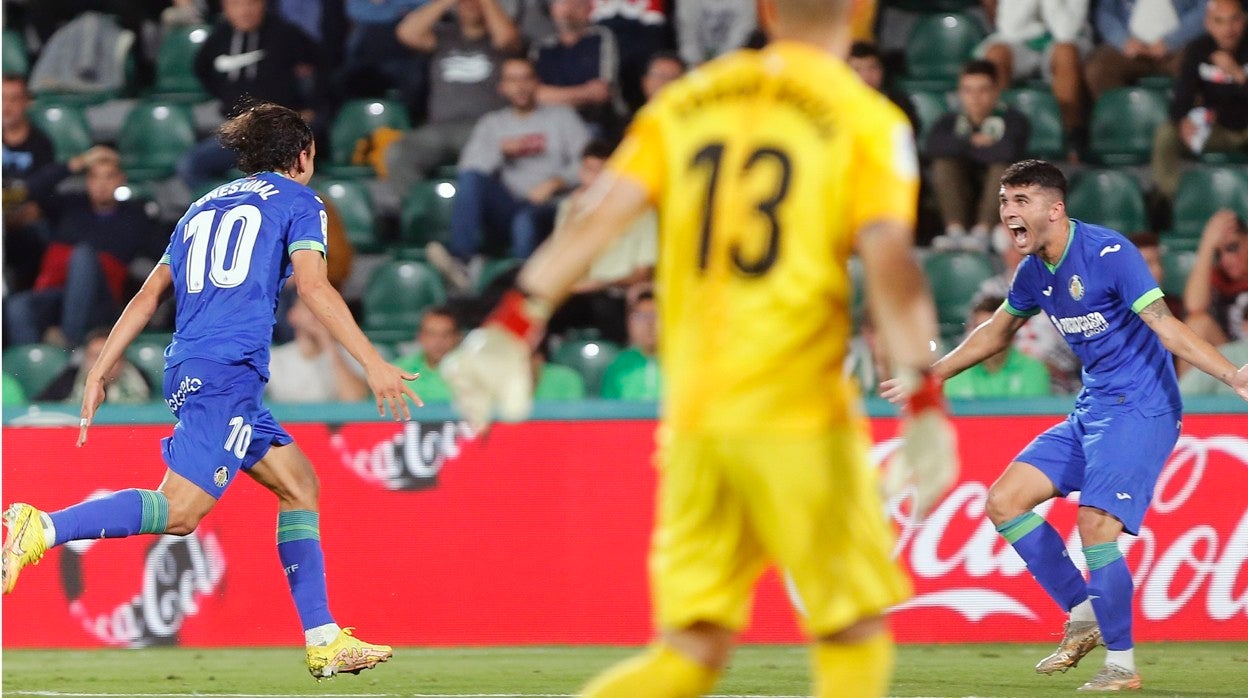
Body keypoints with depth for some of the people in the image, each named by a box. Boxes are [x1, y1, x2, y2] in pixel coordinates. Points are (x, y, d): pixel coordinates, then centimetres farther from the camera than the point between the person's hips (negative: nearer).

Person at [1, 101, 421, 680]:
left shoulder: (206, 206, 27)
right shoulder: (297, 202, 7)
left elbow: (148, 295, 22)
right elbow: (313, 286, -8)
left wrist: (98, 374, 22)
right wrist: (373, 364, -11)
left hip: (187, 369, 9)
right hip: (226, 370, -9)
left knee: (298, 483, 14)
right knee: (181, 510, -17)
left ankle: (324, 642, 10)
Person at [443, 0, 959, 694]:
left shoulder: (686, 101, 11)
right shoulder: (866, 119, -1)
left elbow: (599, 216, 2)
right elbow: (890, 263, -12)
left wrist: (513, 324, 1)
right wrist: (925, 402, -14)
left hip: (690, 410, 5)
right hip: (800, 414, -4)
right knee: (856, 637, 7)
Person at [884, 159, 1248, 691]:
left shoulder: (1109, 253, -18)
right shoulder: (1034, 272, 7)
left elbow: (1166, 327, -24)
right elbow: (998, 330, 26)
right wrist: (932, 375, 31)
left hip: (1139, 407, -9)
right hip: (1091, 409, 9)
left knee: (1096, 526, -21)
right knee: (1004, 501, 4)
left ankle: (1122, 664, -7)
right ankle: (1083, 616, 13)